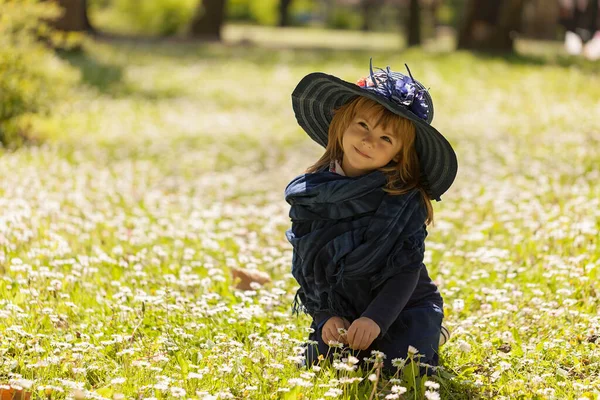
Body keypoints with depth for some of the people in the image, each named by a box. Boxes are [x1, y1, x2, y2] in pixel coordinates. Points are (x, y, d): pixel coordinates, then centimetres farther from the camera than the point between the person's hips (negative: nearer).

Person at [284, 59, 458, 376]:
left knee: (396, 367, -23)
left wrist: (376, 318, -29)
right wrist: (325, 316, -13)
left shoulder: (404, 199, -15)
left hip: (404, 307, -3)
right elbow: (305, 266, -1)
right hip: (338, 311, 3)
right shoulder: (309, 192, -6)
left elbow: (407, 270, -16)